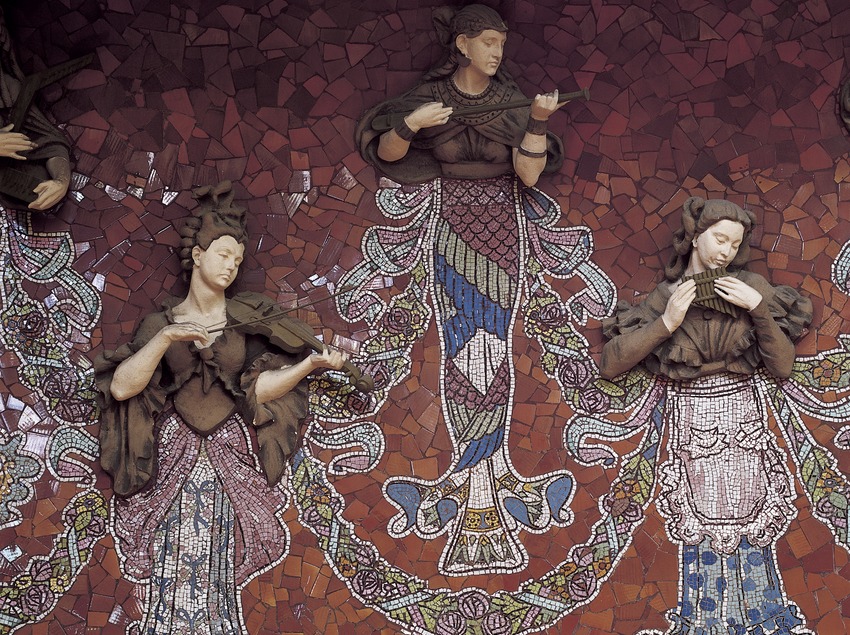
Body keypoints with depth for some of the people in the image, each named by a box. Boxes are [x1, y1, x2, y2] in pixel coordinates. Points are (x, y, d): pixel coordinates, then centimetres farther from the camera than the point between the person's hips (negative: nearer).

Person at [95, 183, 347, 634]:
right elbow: (121, 386, -4)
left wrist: (310, 364, -13)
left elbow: (258, 387, 0)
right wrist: (165, 338, -15)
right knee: (173, 567, -9)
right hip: (174, 450, 0)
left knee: (217, 571, -9)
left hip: (229, 453, 0)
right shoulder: (162, 322, 7)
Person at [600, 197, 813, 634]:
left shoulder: (751, 289, 5)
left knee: (752, 529, -3)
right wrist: (667, 322, -11)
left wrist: (759, 308, -10)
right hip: (691, 419, -1)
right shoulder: (665, 297, 3)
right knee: (702, 532, -5)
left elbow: (782, 367, 2)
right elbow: (610, 364, -3)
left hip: (742, 413, 1)